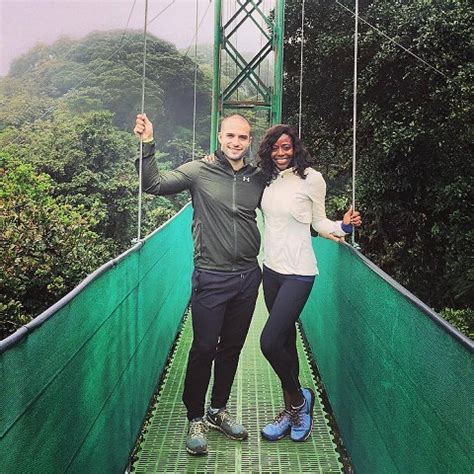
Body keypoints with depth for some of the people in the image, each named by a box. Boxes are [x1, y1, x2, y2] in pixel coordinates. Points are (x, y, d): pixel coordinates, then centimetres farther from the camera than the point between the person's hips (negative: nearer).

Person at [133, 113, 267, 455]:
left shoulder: (259, 179, 4)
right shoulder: (199, 172, -6)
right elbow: (154, 184, -14)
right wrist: (148, 145, -25)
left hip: (248, 276, 4)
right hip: (211, 278, -4)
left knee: (232, 348, 15)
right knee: (203, 348, 2)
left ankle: (218, 411, 34)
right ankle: (195, 419, 21)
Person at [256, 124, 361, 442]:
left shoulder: (311, 178, -8)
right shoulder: (268, 179, 6)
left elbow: (319, 221, 1)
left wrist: (343, 226, -19)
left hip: (298, 272, -6)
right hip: (271, 269, 6)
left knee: (270, 342, -13)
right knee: (285, 340, 14)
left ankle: (298, 398, 14)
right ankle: (293, 409, 28)